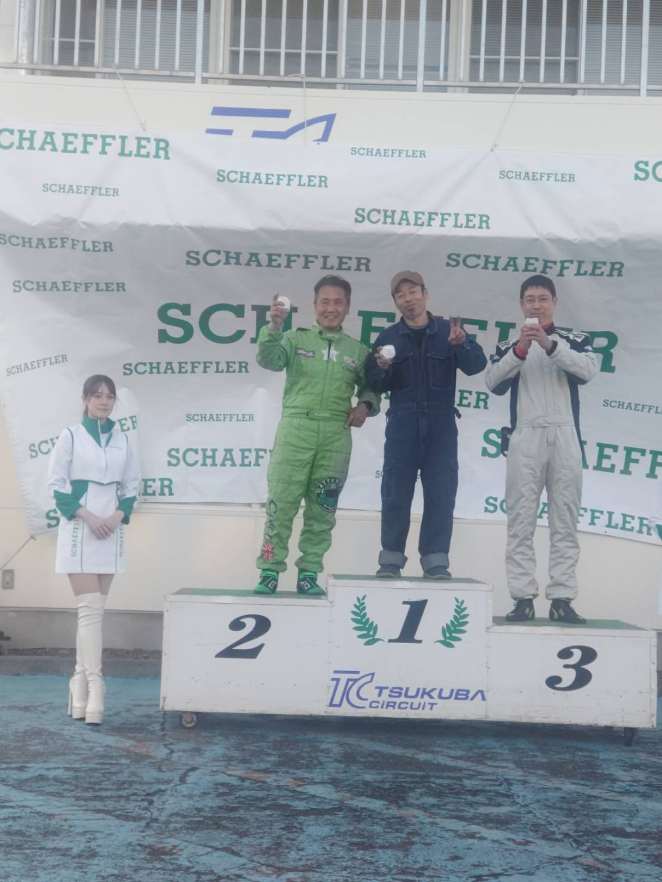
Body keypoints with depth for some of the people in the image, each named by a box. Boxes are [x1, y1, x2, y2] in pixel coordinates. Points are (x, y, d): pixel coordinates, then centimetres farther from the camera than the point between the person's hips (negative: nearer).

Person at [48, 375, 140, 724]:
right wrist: (87, 516, -13)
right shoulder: (70, 436, -1)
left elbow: (131, 486, 13)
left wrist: (118, 516, -4)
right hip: (79, 530, -4)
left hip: (111, 529, 4)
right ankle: (94, 686, -14)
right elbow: (57, 485, -3)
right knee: (90, 608, -11)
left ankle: (80, 682, 12)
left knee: (93, 609, 6)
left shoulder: (122, 439, 11)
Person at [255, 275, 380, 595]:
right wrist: (274, 326, -23)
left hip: (336, 435, 2)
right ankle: (270, 571, 2)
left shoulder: (357, 350, 13)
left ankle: (309, 573, 11)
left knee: (322, 508, 4)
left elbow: (369, 388, 19)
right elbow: (269, 360, -8)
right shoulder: (296, 338, 8)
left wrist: (365, 406, -3)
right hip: (296, 428, -2)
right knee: (281, 502, -5)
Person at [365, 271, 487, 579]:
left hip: (441, 425, 0)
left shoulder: (448, 331, 2)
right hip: (402, 426, 1)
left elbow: (476, 365, -9)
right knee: (395, 493, 2)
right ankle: (391, 559, 9)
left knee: (441, 494, 0)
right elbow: (374, 385, 6)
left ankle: (436, 560, 7)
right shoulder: (389, 337, 6)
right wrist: (381, 367, -14)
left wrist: (462, 343, -27)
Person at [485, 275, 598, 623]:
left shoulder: (575, 340, 11)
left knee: (565, 521, 0)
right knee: (521, 521, -3)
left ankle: (562, 599, 1)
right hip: (525, 438, 0)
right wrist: (519, 349, -19)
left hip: (565, 437, 0)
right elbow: (493, 382, -5)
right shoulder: (509, 346, 12)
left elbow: (589, 370, -9)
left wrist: (549, 345, -19)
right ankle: (523, 598, -2)